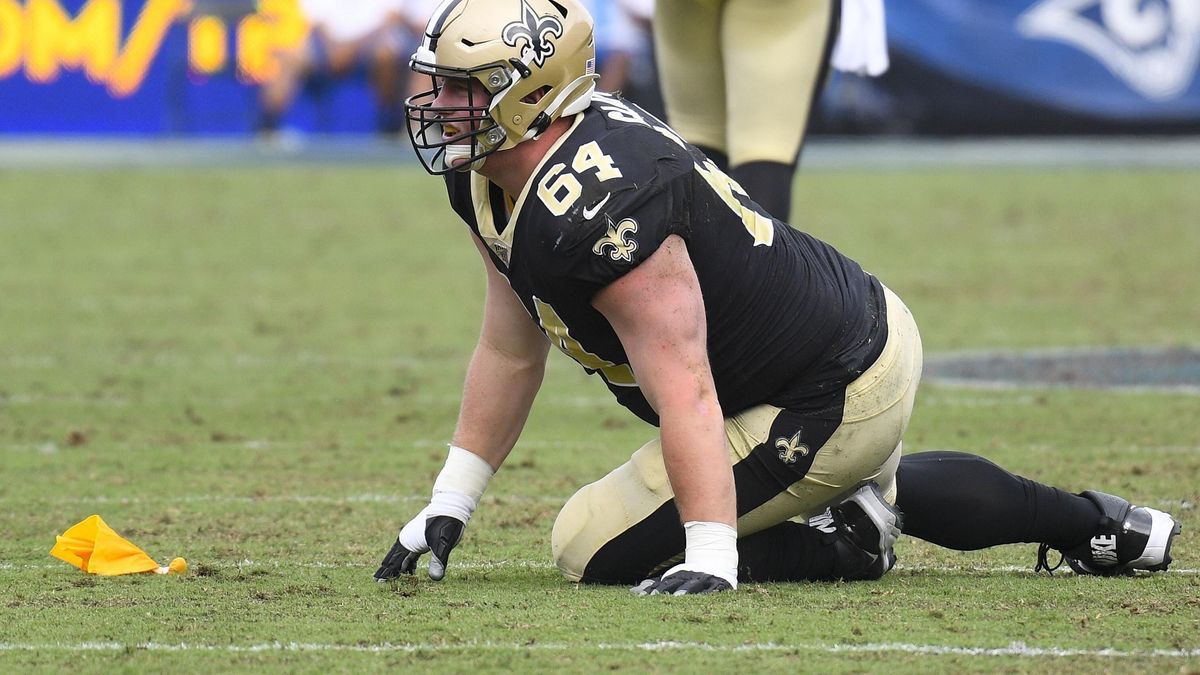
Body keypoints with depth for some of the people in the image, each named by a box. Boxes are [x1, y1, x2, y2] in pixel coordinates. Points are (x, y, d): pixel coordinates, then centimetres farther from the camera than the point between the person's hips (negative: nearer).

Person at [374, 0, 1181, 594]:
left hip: (832, 406, -10)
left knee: (595, 549, -8)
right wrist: (448, 507, 6)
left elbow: (684, 394, -36)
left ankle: (846, 541, -6)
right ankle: (1089, 521, 37)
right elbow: (510, 352, 8)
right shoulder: (483, 181, -2)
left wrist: (711, 563, -39)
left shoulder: (599, 204, -33)